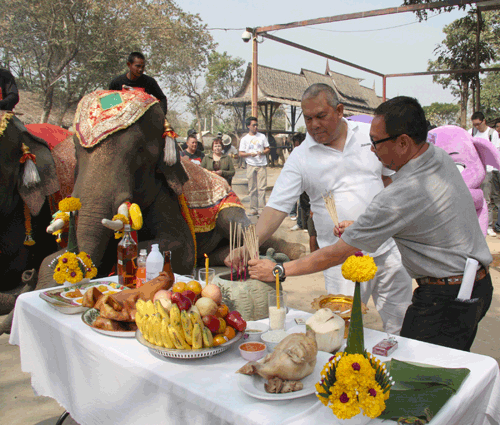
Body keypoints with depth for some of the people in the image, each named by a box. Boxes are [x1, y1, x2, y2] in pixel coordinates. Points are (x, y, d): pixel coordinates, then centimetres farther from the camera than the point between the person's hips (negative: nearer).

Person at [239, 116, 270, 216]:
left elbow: (268, 149, 13)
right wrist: (250, 154, -13)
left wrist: (262, 152, -9)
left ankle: (262, 208, -2)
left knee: (262, 187, -6)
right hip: (251, 165, 0)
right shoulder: (244, 139, 8)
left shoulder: (262, 136, 11)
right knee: (252, 188, 2)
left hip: (262, 165, 0)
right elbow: (240, 154, 4)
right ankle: (253, 208, 8)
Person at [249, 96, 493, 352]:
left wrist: (279, 270, -10)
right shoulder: (440, 157, 0)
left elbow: (338, 254, -20)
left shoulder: (400, 196, -28)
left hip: (444, 300, -9)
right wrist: (359, 228, 7)